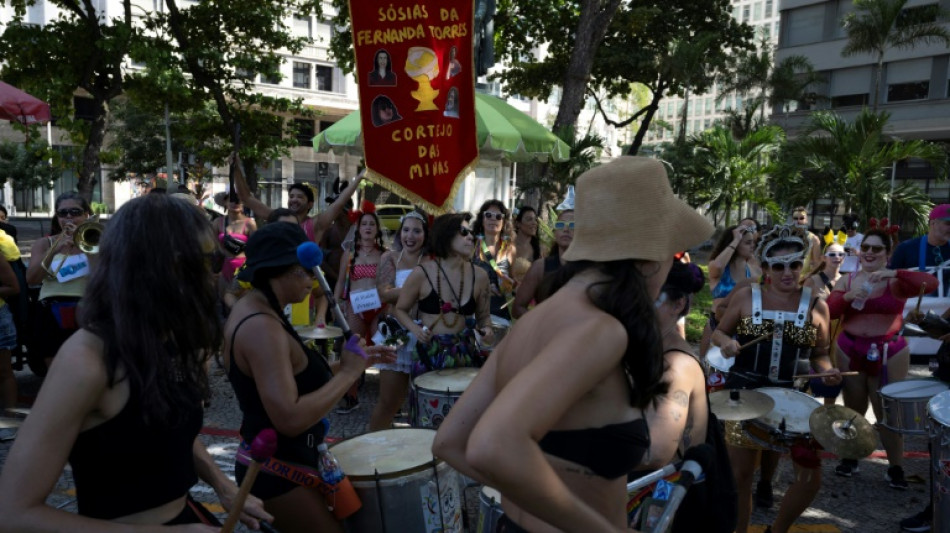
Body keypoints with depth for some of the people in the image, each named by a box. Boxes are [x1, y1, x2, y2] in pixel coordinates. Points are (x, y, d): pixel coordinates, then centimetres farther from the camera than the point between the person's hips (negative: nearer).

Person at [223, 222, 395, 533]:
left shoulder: (252, 310, 5)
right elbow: (290, 419, -33)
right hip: (276, 470, -10)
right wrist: (348, 373, -24)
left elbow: (294, 377, 10)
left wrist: (349, 362, 2)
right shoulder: (262, 328, -26)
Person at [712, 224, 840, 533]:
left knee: (811, 477, 1)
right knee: (740, 474, 6)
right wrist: (727, 342, -16)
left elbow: (819, 354, 11)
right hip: (746, 394, -1)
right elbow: (719, 331, 6)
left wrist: (827, 371, -9)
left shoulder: (817, 307, 1)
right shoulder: (745, 297, -3)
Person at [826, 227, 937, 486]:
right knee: (853, 408, 14)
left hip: (889, 353, -3)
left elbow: (930, 283, -21)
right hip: (849, 350, 3)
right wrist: (846, 297, -21)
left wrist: (894, 273, -31)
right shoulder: (846, 281, 4)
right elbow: (828, 312, -3)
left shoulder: (896, 282, -4)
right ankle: (849, 458, 27)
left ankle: (896, 468, 15)